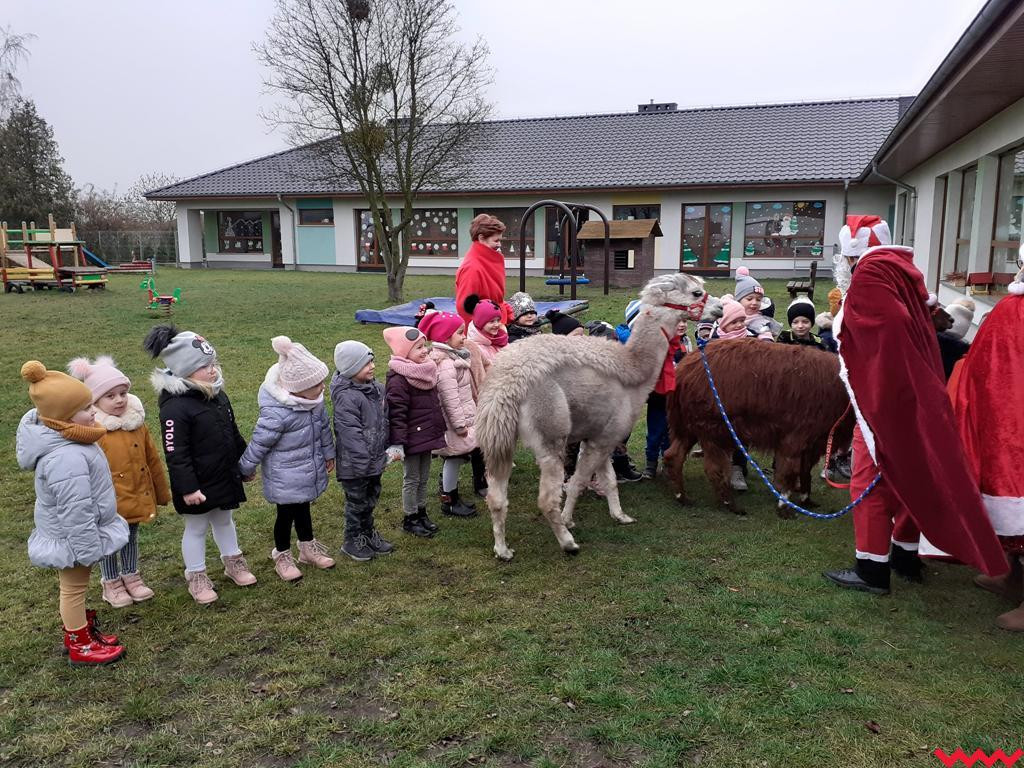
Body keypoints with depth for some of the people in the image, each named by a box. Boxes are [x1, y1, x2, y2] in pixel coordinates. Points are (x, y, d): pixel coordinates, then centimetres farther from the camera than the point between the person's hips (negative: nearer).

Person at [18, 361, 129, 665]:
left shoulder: (60, 438, -1)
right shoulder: (66, 458, -36)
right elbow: (75, 511, -31)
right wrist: (87, 548, -22)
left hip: (71, 534, 10)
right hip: (72, 537, -10)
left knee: (75, 588, 24)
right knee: (74, 588, 8)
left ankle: (81, 630, 42)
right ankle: (80, 646, 26)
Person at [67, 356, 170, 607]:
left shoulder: (137, 422, -2)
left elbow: (152, 460, 5)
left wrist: (162, 492, 11)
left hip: (138, 497, 5)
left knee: (131, 538, 21)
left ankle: (131, 577, 38)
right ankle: (111, 583, 31)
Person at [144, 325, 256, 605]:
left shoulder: (218, 396, 1)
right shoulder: (175, 407, -25)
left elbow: (233, 434, 13)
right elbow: (175, 454, -24)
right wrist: (188, 487, -23)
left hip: (226, 476, 7)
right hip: (199, 484, -7)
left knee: (224, 520, 23)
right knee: (196, 528, 11)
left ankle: (233, 563, 41)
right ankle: (197, 577, 27)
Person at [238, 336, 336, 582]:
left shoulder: (314, 401, -9)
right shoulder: (276, 413, -33)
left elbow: (323, 426, 8)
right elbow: (259, 442, -20)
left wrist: (328, 453, 20)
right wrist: (246, 468, -6)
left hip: (309, 470, 7)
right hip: (285, 476, -7)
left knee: (303, 508, 24)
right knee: (287, 513, 11)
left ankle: (308, 548, 43)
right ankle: (282, 557, 34)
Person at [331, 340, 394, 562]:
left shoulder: (376, 388, 3)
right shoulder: (346, 397, -24)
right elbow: (350, 432, -25)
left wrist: (387, 449, 15)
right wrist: (362, 461, -23)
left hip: (375, 458, 8)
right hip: (355, 463, -8)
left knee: (371, 499, 22)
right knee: (357, 502, 9)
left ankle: (368, 533, 40)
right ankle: (352, 541, 27)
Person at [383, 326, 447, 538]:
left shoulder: (426, 371, 6)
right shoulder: (398, 380, -21)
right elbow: (396, 414, -23)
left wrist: (439, 429, 23)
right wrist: (397, 443, -24)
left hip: (427, 435, 8)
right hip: (412, 439, -8)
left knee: (424, 478, 19)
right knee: (412, 479, 6)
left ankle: (421, 513, 34)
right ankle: (409, 519, 21)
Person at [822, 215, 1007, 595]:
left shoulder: (870, 274, -15)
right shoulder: (901, 270, 13)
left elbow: (889, 329, -27)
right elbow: (905, 330, 13)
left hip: (885, 398, -9)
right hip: (913, 392, 9)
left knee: (871, 479, -3)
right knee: (907, 474, 16)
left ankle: (872, 568, 3)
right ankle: (905, 556, 28)